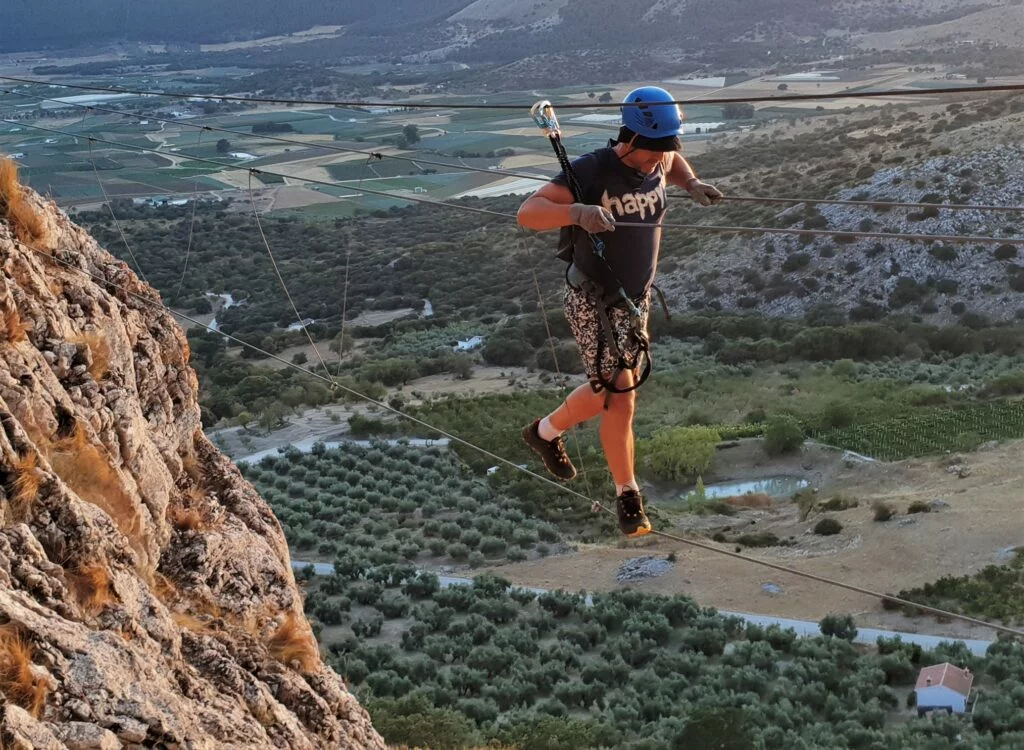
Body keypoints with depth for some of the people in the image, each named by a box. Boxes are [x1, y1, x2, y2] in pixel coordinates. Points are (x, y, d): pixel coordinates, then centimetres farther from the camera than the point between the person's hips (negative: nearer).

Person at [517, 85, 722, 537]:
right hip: (592, 301, -7)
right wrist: (578, 212, -50)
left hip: (635, 298, 7)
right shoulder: (591, 171, -23)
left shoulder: (656, 163, -3)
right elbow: (527, 214, -32)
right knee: (620, 397, -9)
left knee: (608, 391, 17)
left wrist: (692, 184, 3)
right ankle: (628, 497, 7)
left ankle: (546, 432, 43)